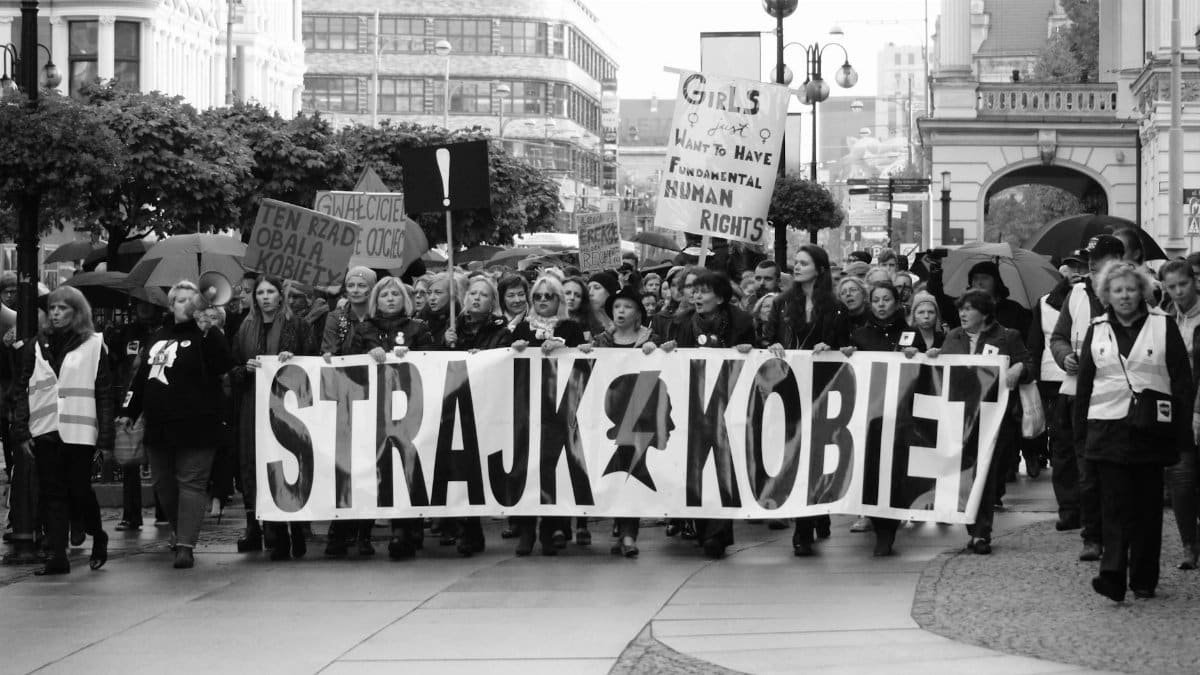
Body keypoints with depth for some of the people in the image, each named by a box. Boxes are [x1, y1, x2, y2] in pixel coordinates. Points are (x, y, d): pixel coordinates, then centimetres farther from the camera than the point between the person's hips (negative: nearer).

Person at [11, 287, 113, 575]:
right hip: (44, 430, 3)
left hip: (79, 431, -3)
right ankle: (55, 555, 1)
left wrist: (105, 437, -5)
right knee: (52, 494, 0)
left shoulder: (93, 345, 3)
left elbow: (104, 393, 1)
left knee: (80, 490, -1)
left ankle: (98, 538, 25)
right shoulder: (36, 347, 10)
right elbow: (20, 391, 9)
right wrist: (21, 433, 0)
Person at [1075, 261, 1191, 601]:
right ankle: (1113, 576, -15)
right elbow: (1084, 382, 13)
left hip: (1151, 430, -1)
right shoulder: (1097, 331, 9)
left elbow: (1182, 380, 2)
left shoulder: (1163, 327, 3)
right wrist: (1081, 428, 7)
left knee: (1147, 507, 5)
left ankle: (1144, 579, 13)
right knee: (1114, 506, -7)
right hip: (1108, 429, 1)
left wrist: (1182, 429, -4)